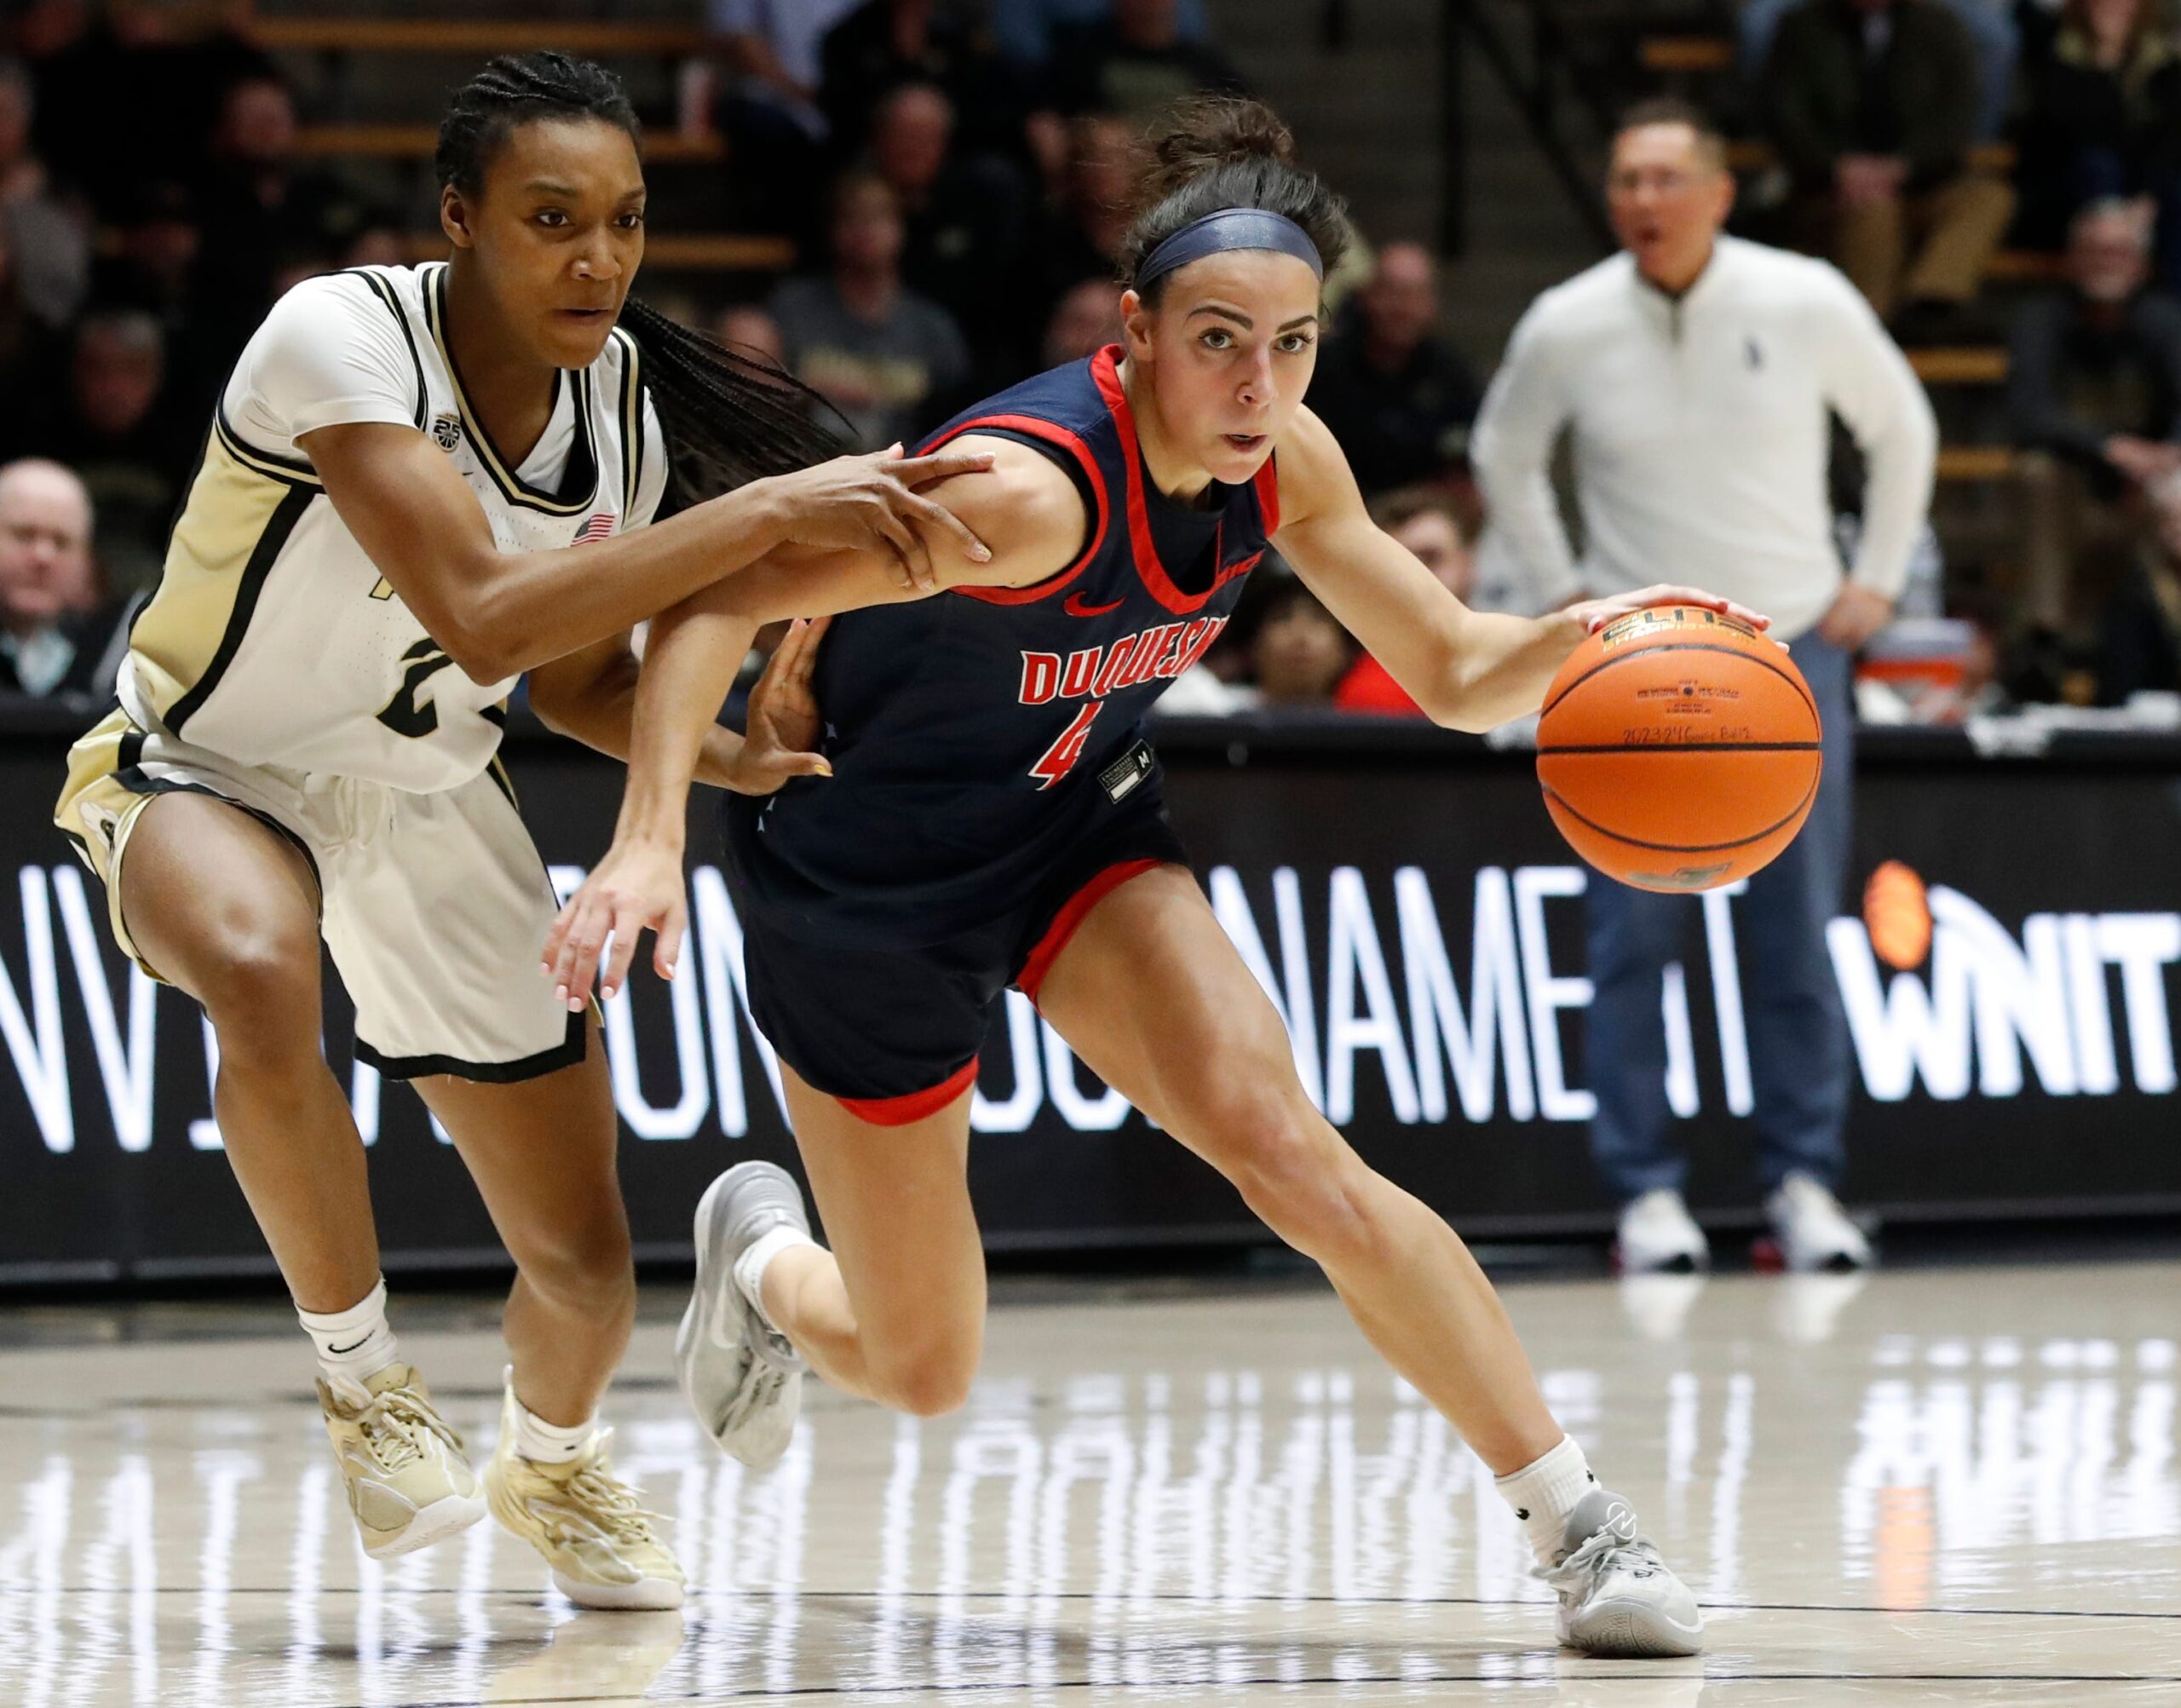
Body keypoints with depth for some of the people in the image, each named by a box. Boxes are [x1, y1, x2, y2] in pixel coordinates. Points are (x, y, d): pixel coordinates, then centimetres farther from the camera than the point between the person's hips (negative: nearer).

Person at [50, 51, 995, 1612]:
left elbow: (575, 679, 6)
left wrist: (720, 756, -15)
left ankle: (552, 1465, 43)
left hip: (427, 796, 6)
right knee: (261, 971, -42)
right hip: (208, 776, -5)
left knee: (586, 1268, 6)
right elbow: (484, 618, -41)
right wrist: (775, 509, -44)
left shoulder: (630, 402, -9)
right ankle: (362, 1372, -18)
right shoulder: (341, 339, -29)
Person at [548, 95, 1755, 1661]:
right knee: (921, 1372, 7)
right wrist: (649, 842, -46)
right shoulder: (1036, 486, -35)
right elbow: (719, 604, -33)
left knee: (1293, 1158, -19)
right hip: (866, 881, -5)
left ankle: (1582, 1529, -15)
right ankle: (763, 1259, 43)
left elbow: (1457, 676, -3)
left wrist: (1571, 640, -25)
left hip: (1076, 828, 5)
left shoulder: (1283, 465, -13)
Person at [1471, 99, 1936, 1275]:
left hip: (1791, 651, 0)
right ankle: (1645, 1191, 2)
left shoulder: (1808, 305, -7)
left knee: (1798, 934, 0)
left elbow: (1901, 428, 10)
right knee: (1634, 934, -4)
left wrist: (1876, 579, 6)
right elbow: (1503, 456, 13)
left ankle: (1803, 1183, 7)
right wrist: (1562, 591, 7)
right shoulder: (1566, 328, -6)